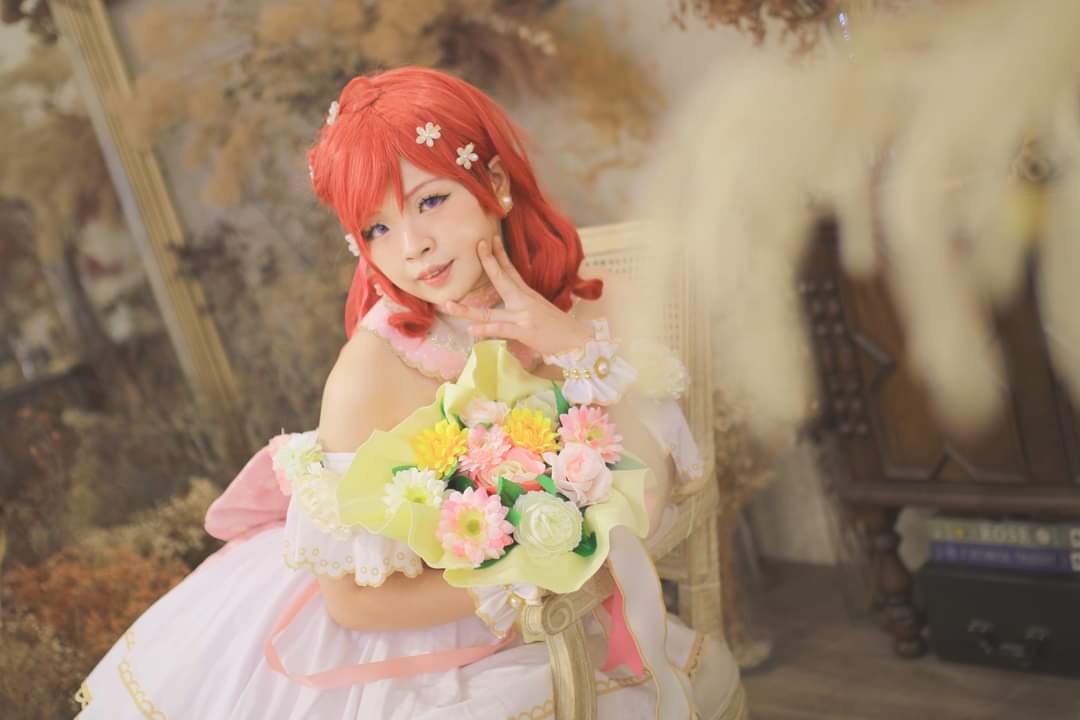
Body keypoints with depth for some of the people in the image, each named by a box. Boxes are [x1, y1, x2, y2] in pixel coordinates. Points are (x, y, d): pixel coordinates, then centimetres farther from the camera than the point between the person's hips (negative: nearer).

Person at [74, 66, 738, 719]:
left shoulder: (580, 306, -14)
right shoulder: (372, 372, -27)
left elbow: (655, 496, -16)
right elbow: (355, 598, -19)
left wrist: (582, 351, -27)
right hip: (380, 649, -4)